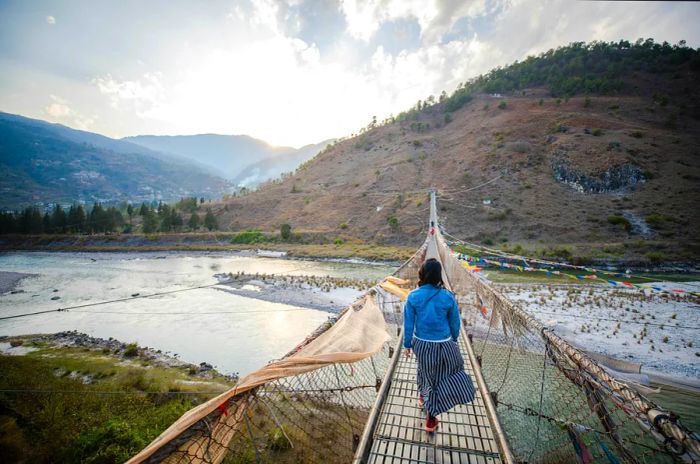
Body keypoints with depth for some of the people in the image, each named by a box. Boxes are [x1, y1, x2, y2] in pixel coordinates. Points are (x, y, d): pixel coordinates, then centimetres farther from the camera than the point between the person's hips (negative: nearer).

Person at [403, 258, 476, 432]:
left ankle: (422, 397, 53)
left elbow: (408, 323, -8)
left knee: (424, 370, 29)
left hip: (421, 344, 1)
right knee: (438, 376, 17)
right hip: (443, 344, -1)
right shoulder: (448, 297, -16)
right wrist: (453, 340, 15)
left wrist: (407, 344, 5)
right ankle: (431, 418, 29)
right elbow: (455, 323, -3)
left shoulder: (413, 296, -16)